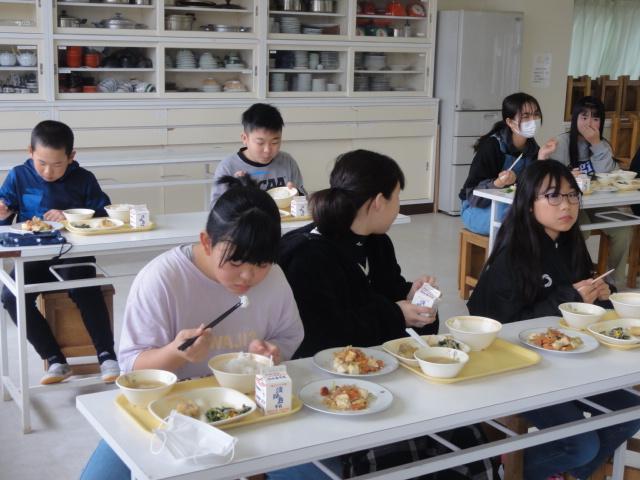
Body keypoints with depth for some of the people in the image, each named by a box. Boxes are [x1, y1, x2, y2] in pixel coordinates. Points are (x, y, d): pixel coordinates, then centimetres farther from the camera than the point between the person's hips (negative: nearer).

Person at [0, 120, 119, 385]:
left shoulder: (83, 180, 4)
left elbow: (103, 216, -1)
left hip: (73, 254, -2)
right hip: (34, 258, 2)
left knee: (84, 289, -32)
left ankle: (107, 357, -21)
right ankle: (56, 360, -17)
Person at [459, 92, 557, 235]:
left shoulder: (531, 146, 1)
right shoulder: (491, 145, -19)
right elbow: (473, 196, -21)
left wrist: (542, 157, -14)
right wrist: (499, 183, -40)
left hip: (512, 207, 6)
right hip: (478, 209, -6)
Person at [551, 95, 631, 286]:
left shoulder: (602, 145, 9)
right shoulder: (563, 142, -3)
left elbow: (609, 176, -7)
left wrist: (597, 145, -13)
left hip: (598, 204, 4)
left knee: (623, 228, -17)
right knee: (581, 228, -32)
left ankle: (617, 281, 0)